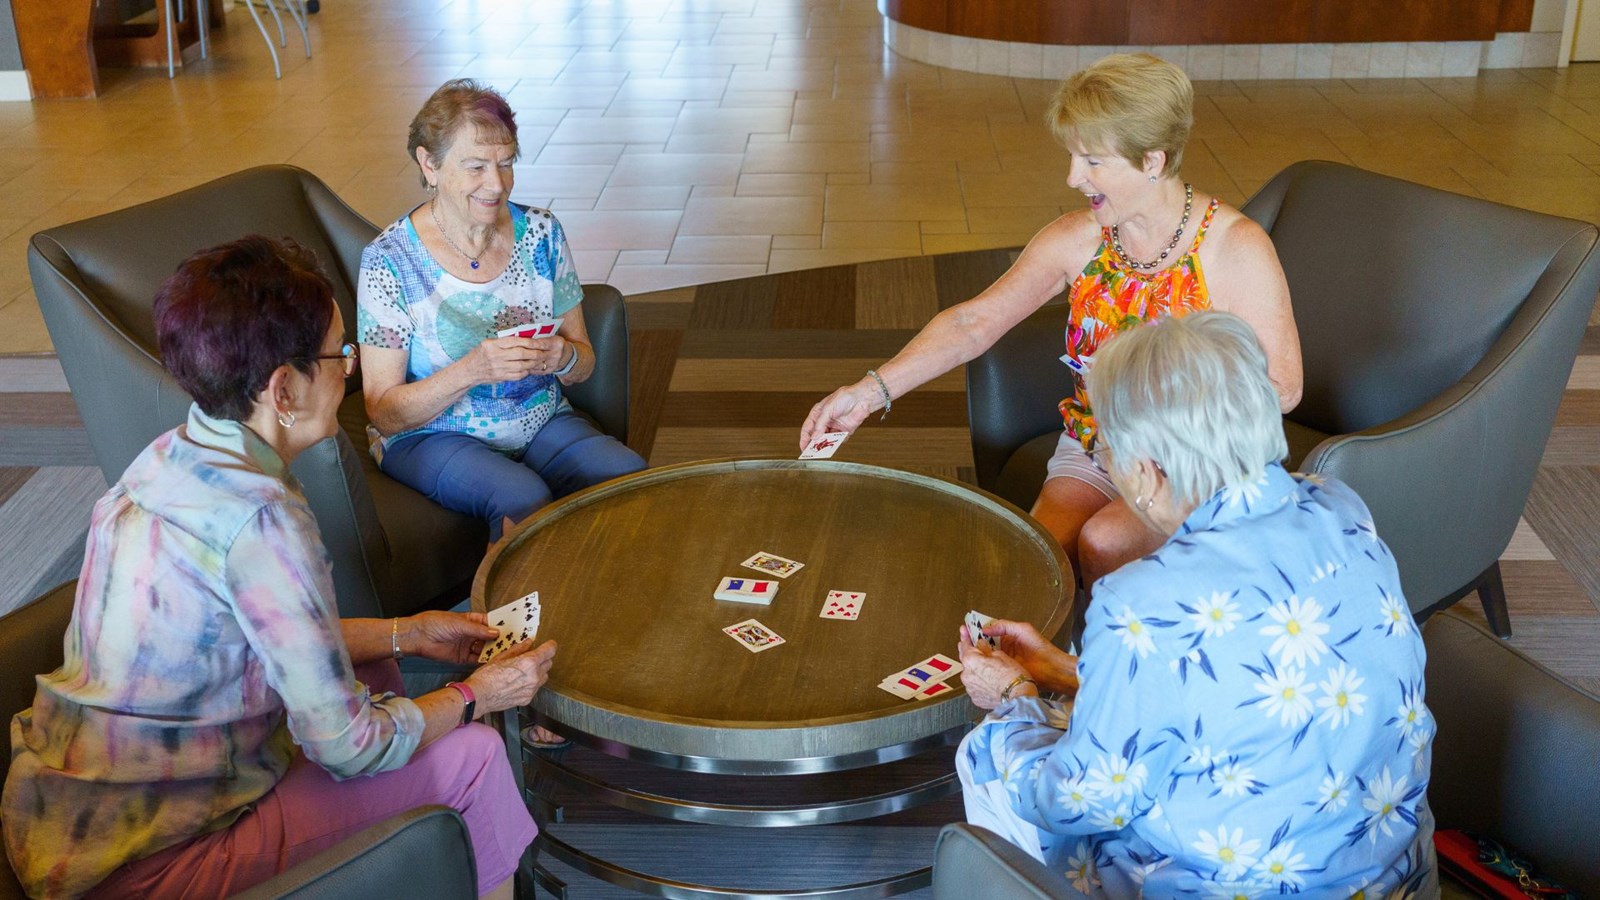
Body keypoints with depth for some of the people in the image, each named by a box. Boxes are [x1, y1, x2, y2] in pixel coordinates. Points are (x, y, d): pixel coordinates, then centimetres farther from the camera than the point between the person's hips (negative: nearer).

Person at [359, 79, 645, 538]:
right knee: (523, 498, -34)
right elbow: (383, 413, -12)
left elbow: (584, 364, 7)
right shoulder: (389, 260, -12)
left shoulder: (540, 232, 0)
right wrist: (471, 371, -29)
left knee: (629, 476, -25)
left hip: (542, 421, 4)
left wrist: (563, 357, -18)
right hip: (431, 436, -3)